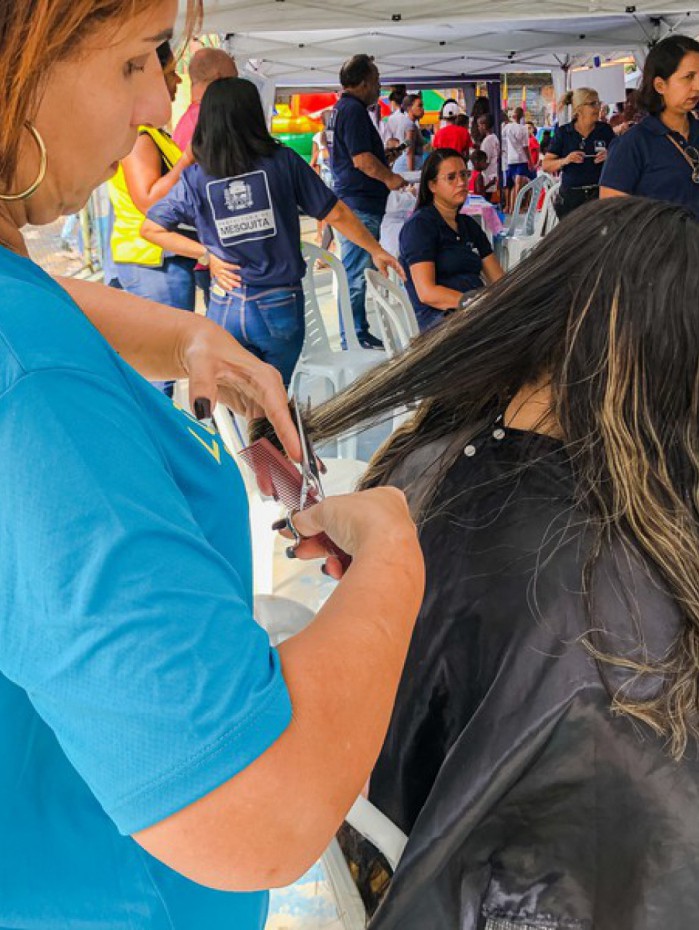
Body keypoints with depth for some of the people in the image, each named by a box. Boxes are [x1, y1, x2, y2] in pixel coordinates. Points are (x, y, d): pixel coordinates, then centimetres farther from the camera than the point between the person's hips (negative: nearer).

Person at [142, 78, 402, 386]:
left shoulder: (194, 178, -2)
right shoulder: (282, 161, -5)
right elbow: (335, 214, -1)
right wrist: (377, 251, 12)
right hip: (280, 306, 0)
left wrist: (207, 253, 6)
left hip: (225, 310, 1)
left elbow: (151, 228, 3)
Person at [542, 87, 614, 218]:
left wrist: (609, 158, -9)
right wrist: (565, 160, -16)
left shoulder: (605, 130, 5)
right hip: (571, 196, 0)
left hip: (599, 193, 1)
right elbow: (546, 165, 2)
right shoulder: (563, 132, 2)